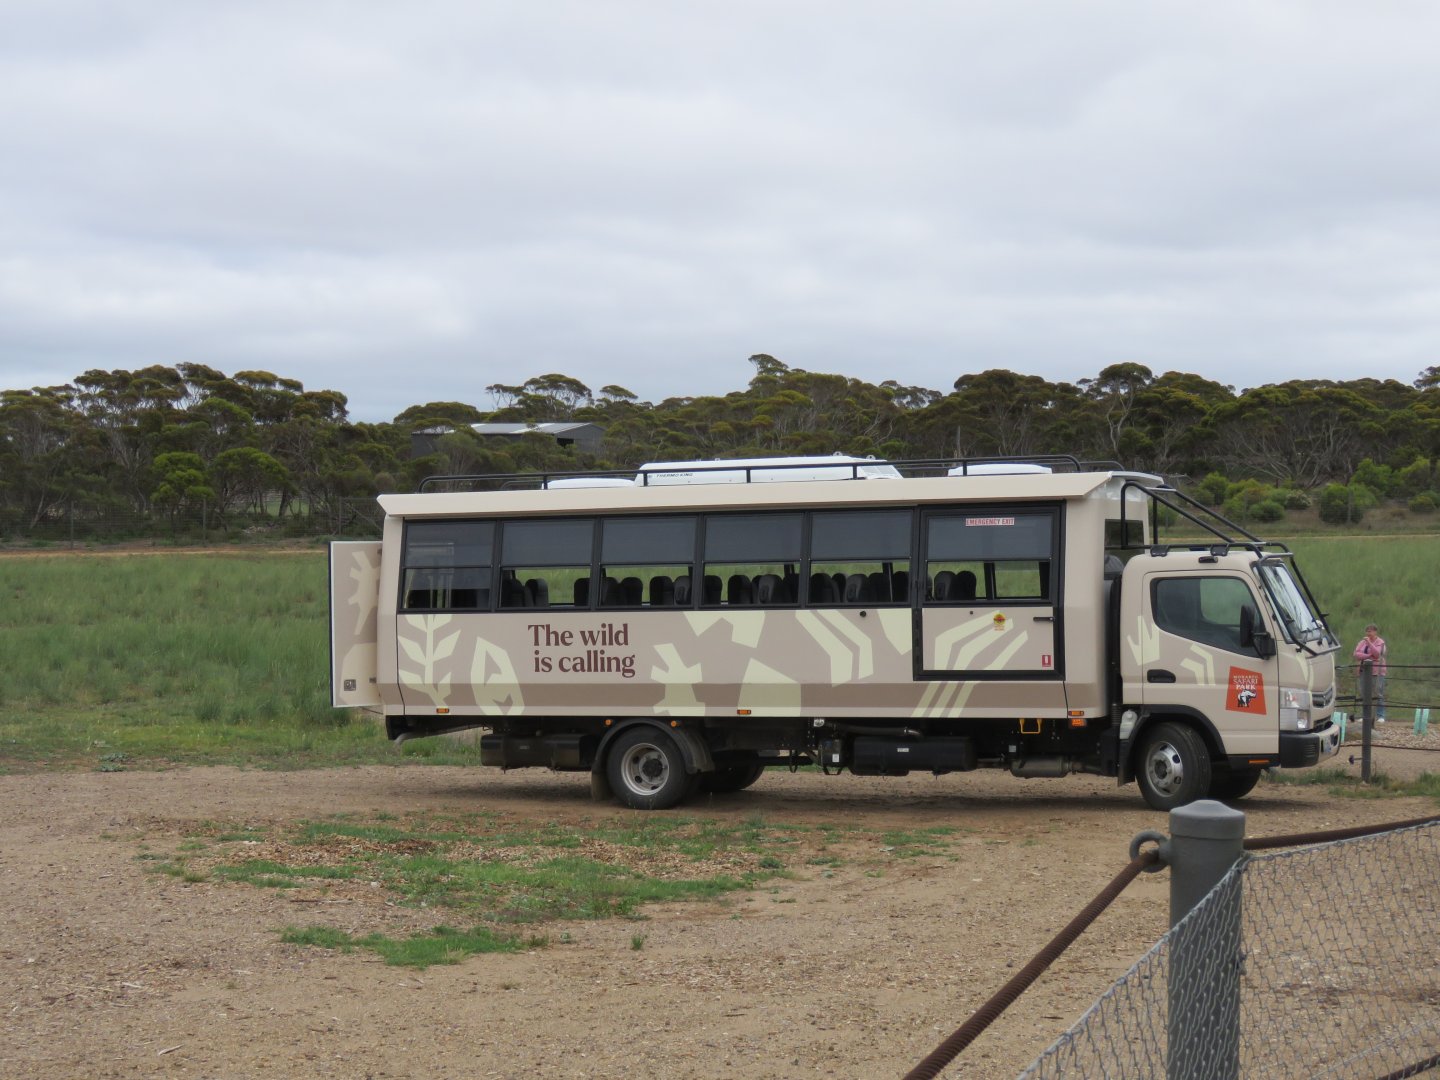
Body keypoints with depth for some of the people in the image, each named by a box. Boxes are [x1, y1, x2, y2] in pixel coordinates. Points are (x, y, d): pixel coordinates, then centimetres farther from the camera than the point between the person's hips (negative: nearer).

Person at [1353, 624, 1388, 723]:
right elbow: (1357, 654, -3)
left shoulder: (1380, 642, -1)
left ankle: (1380, 716, -2)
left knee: (1379, 694, -5)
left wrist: (1369, 642, -20)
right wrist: (1369, 656, -14)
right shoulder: (1363, 642, 10)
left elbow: (1377, 653, -18)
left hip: (1377, 671, -4)